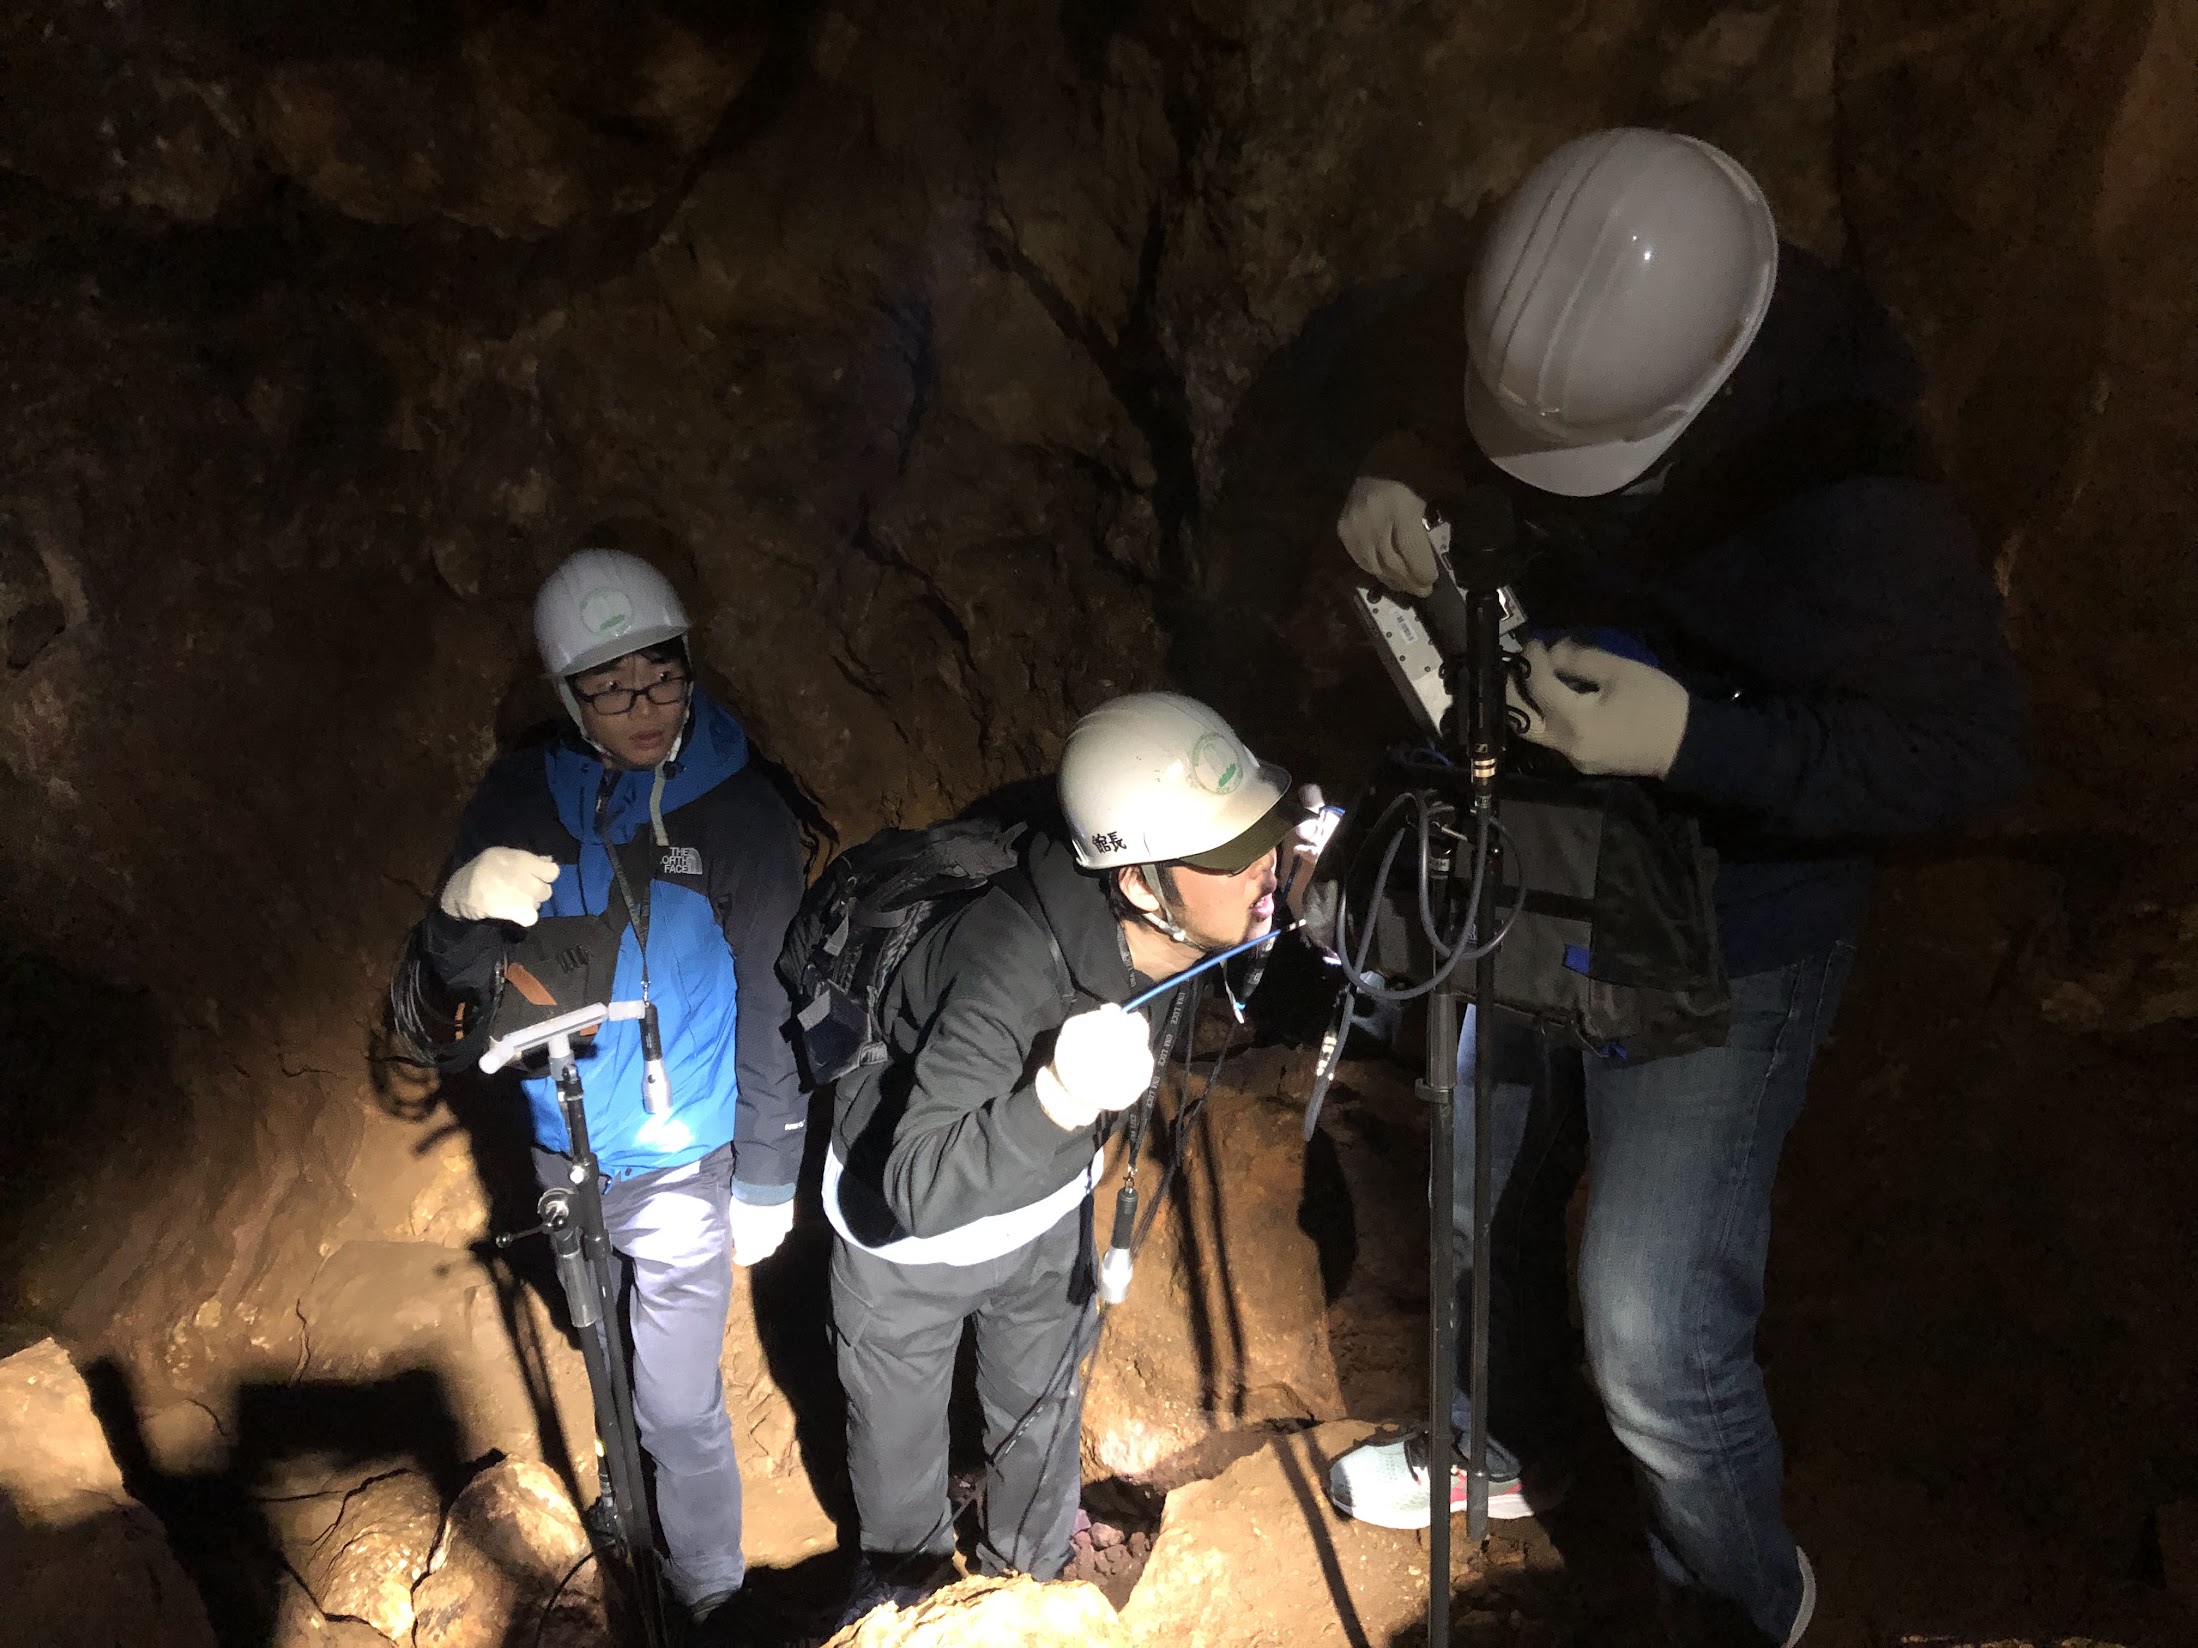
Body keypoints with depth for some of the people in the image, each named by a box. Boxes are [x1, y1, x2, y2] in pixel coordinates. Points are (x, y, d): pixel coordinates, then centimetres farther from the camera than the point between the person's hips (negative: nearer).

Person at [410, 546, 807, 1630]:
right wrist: (464, 915, -28)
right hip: (562, 1152, 4)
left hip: (679, 1166, -3)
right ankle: (633, 1533, 51)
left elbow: (771, 1011, -9)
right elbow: (464, 979, -4)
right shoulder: (523, 795, -8)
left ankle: (710, 1594, 30)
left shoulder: (737, 809, -15)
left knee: (678, 1406, 6)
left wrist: (766, 1182, -6)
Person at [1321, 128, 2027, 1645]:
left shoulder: (1853, 505, -30)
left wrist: (1693, 741, -35)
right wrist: (1406, 482, -17)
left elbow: (1970, 752, -22)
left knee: (1652, 1332, -5)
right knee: (1487, 1196, 22)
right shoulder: (1575, 389, -12)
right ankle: (1510, 1451, 53)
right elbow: (1459, 458, 8)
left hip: (1723, 946, -6)